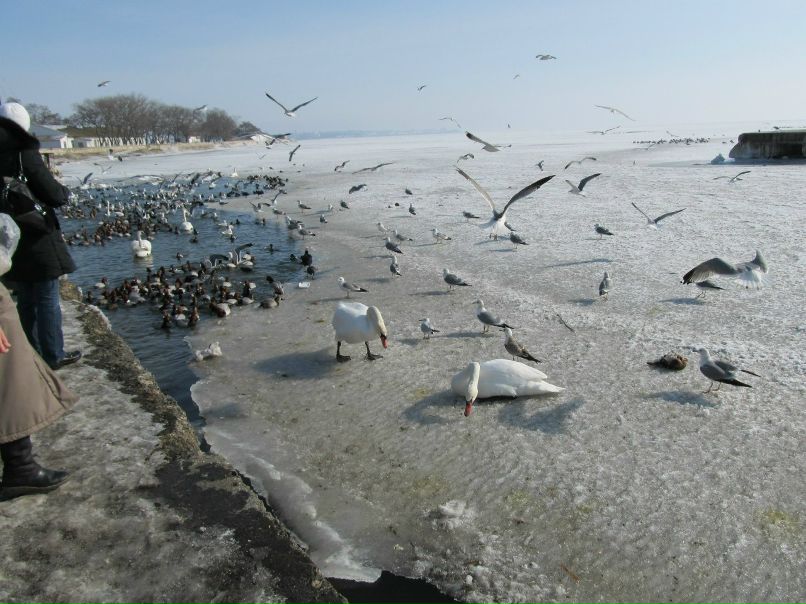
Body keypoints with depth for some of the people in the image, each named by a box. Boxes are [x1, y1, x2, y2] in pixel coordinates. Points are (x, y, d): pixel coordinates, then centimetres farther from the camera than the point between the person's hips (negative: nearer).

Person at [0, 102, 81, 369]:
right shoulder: (24, 153, -16)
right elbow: (55, 195, -15)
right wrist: (66, 190, 6)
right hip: (37, 240, -6)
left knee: (26, 301, 17)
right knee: (48, 300, 5)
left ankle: (33, 353, 27)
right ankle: (54, 356, 14)